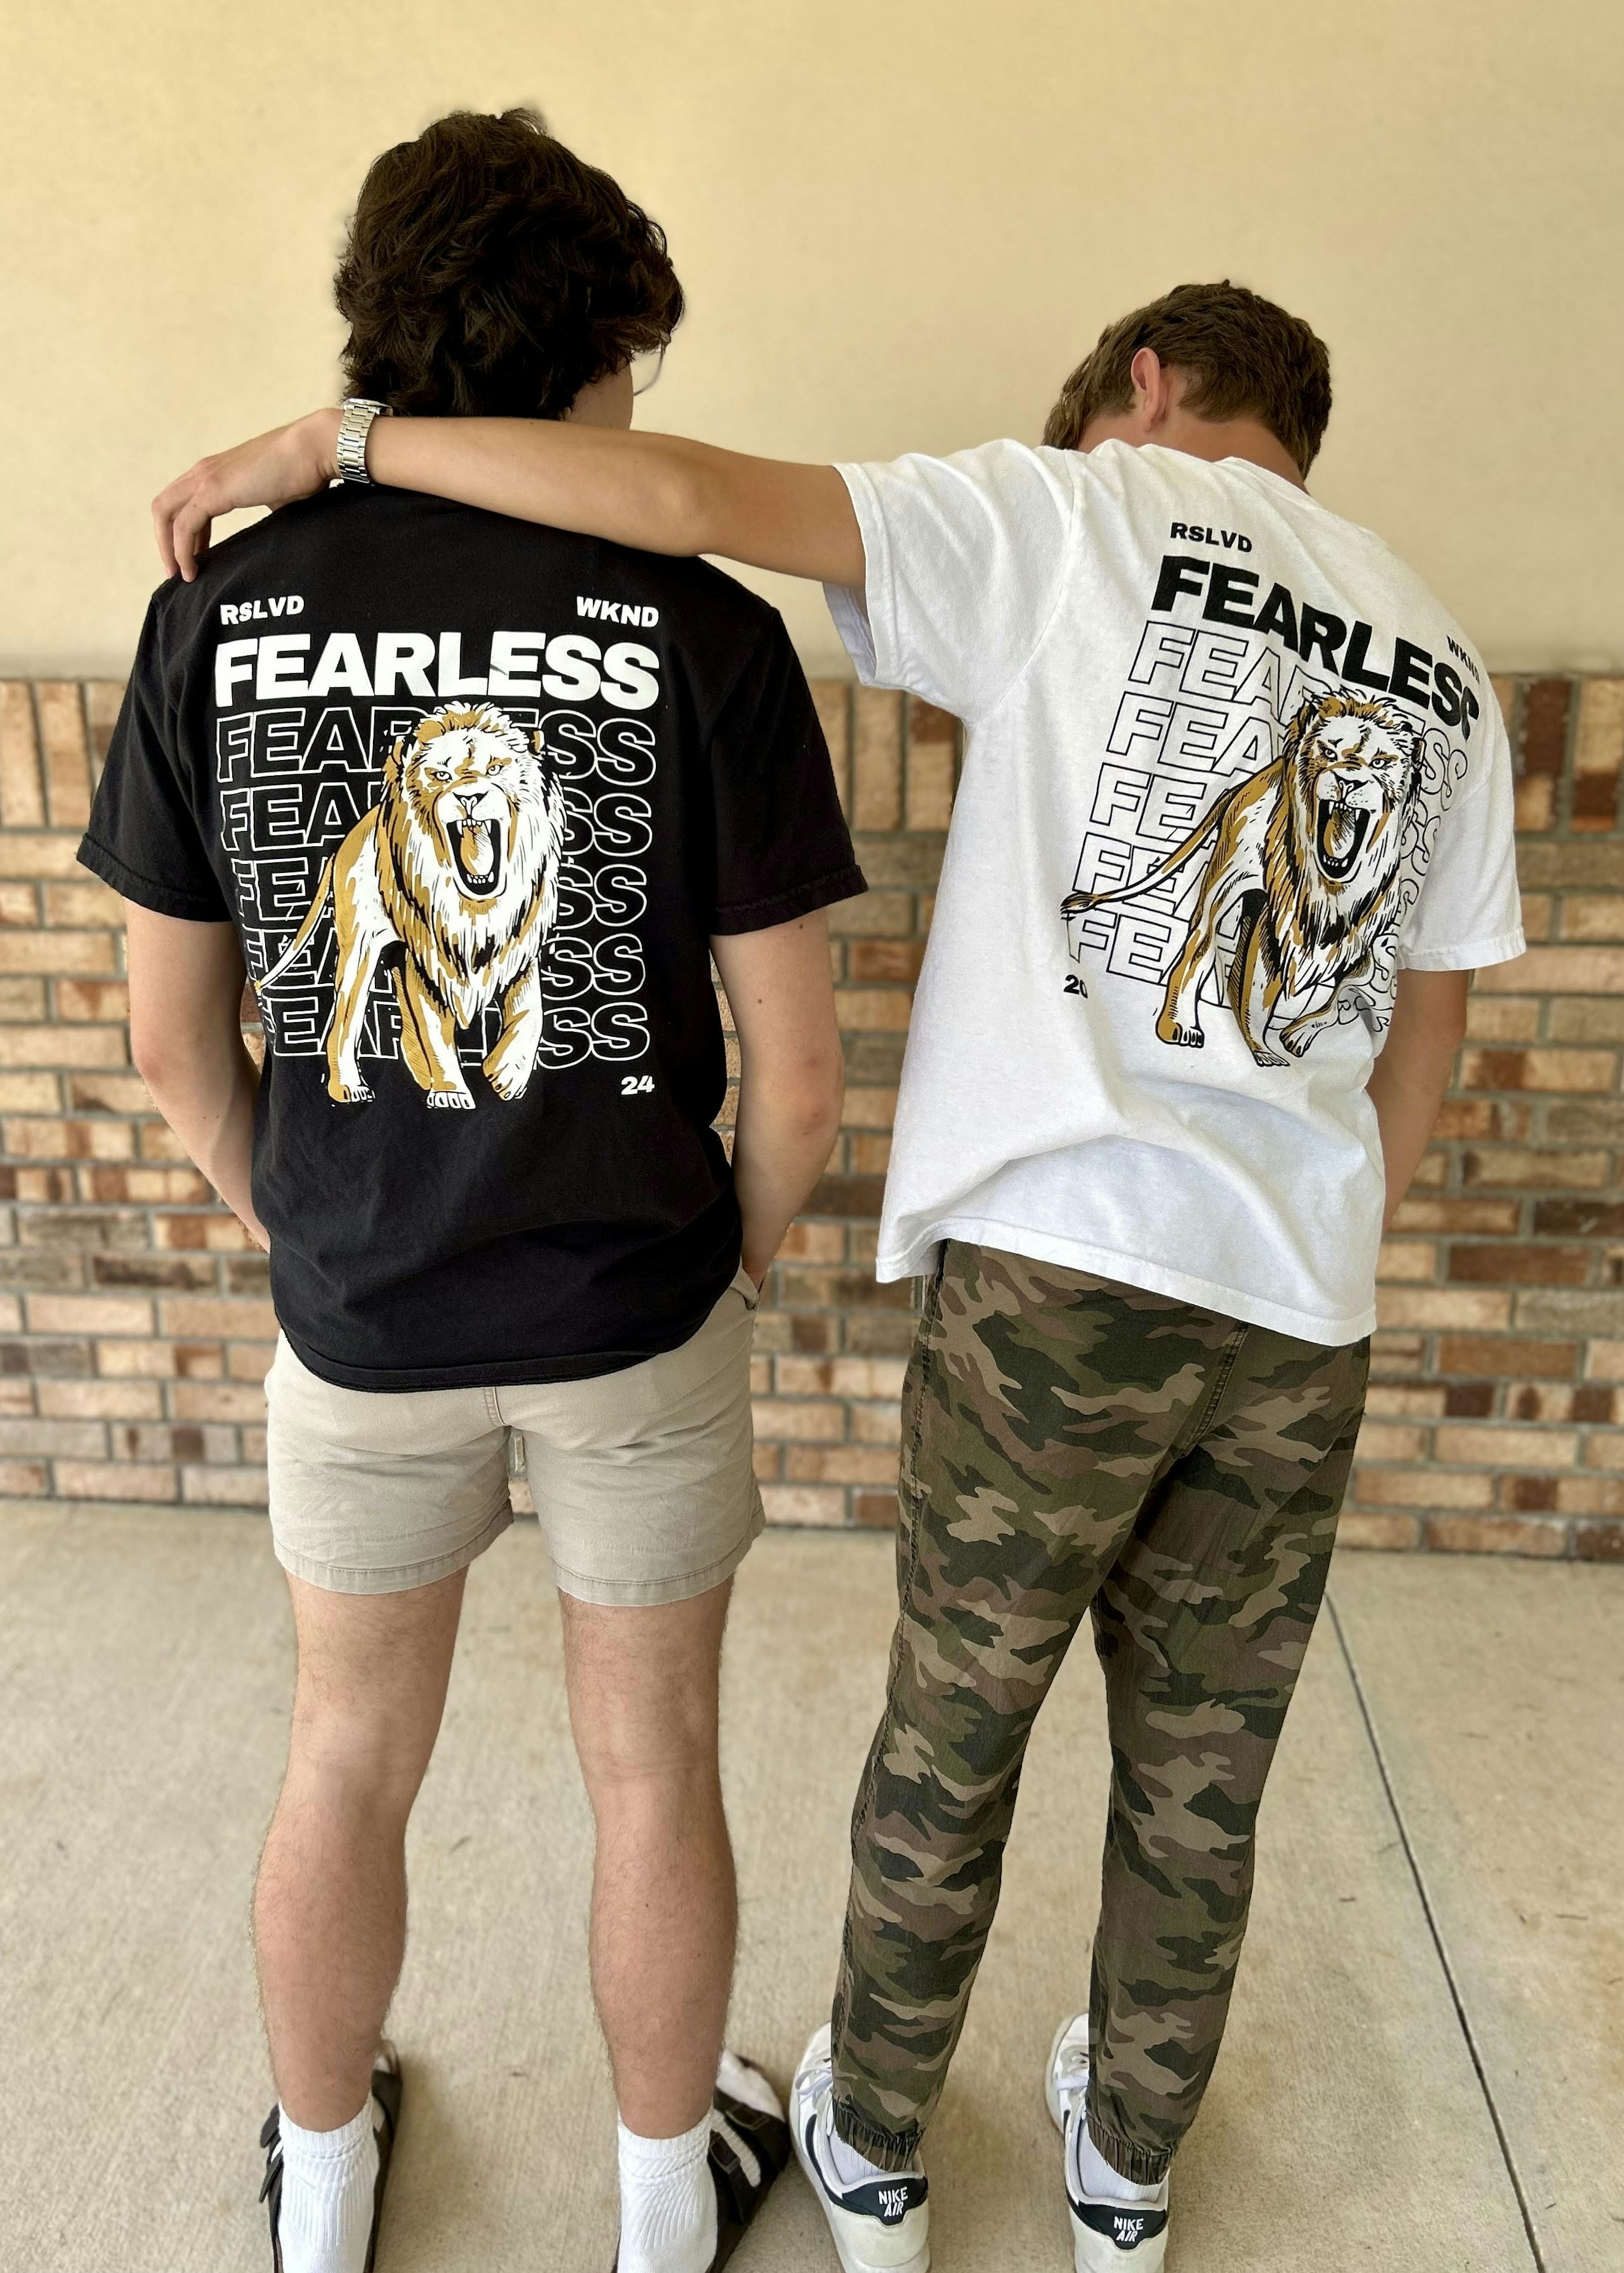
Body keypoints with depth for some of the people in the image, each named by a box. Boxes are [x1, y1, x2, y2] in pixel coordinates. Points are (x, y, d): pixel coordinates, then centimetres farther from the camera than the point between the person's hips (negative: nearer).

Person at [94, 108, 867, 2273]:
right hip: (638, 1319, -1)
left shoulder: (222, 611, -6)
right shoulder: (705, 632, -13)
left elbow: (173, 1037, -1)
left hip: (360, 1322, 2)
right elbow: (798, 1068, -12)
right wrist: (738, 1260, 7)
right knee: (652, 1769, 19)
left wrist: (295, 1238, 14)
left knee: (351, 1761, 23)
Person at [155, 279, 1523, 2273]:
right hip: (1304, 1321, 5)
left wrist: (328, 440, -4)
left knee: (952, 1737, 16)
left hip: (1061, 1267, -5)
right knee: (1199, 1777, 20)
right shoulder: (1444, 665, 14)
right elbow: (1426, 1035, 17)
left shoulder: (1085, 517, -2)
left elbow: (694, 496, -14)